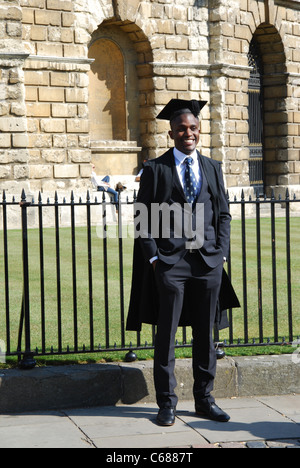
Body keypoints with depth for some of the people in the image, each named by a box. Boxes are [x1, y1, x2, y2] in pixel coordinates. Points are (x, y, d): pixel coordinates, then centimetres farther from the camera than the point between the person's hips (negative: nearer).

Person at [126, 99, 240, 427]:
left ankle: (204, 399, 18)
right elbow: (144, 217, 1)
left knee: (206, 333, 8)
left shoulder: (212, 168, 13)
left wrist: (221, 252, 3)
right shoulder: (155, 169, 3)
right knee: (166, 333, 0)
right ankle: (166, 402, 9)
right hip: (169, 262, -3)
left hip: (208, 261, 3)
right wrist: (153, 257, -7)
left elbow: (224, 214, 14)